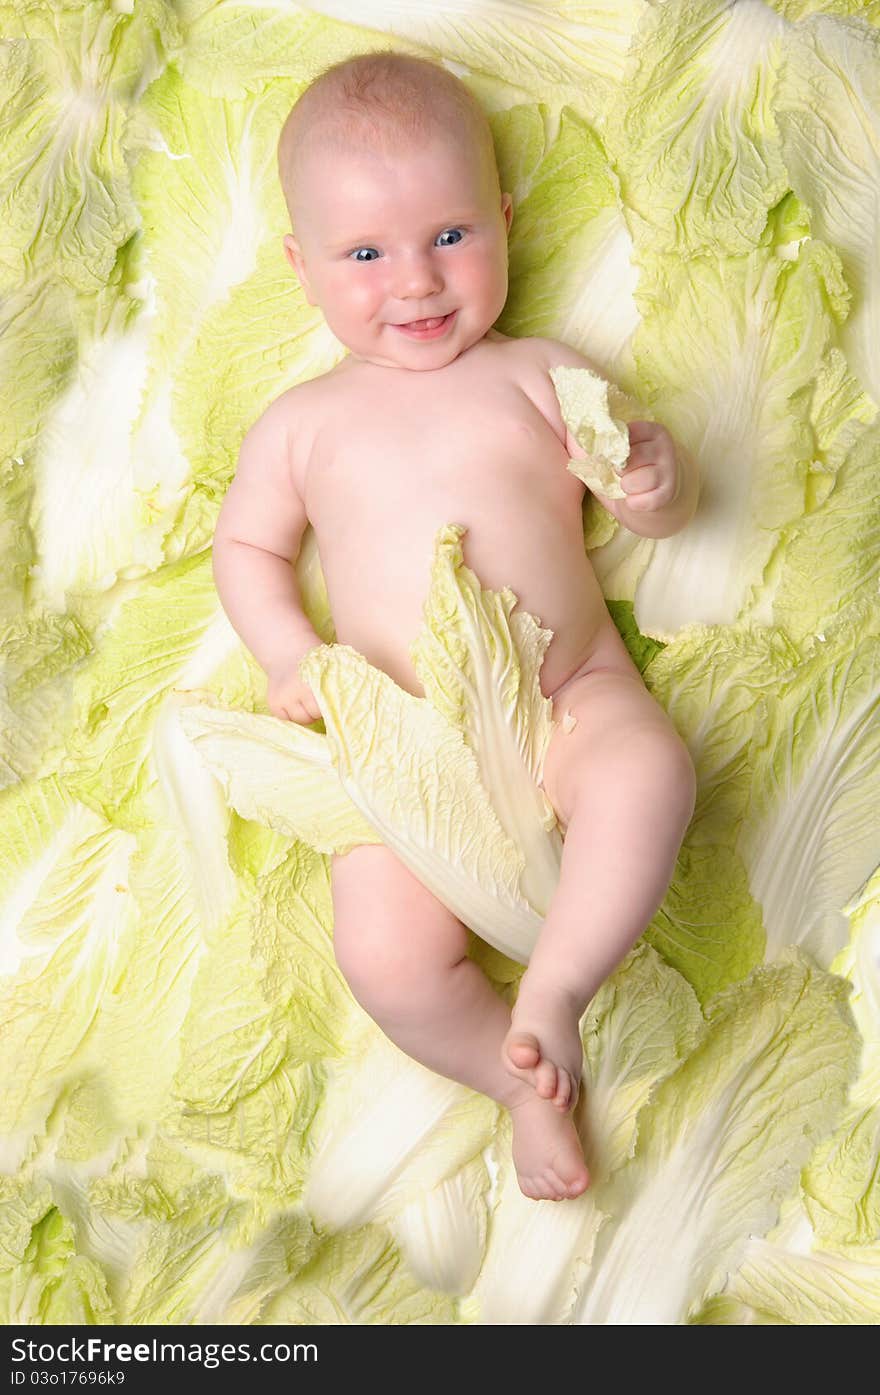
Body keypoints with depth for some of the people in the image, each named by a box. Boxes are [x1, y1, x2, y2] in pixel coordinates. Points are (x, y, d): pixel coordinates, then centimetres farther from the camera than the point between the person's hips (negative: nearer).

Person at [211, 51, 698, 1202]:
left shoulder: (537, 374, 8)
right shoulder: (305, 424, 11)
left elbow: (662, 512, 9)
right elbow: (245, 545, 19)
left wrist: (656, 481, -16)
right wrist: (290, 655, 0)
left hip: (574, 691, -1)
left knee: (651, 770, -34)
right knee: (387, 958, -17)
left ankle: (555, 988, -21)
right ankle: (525, 1079, 8)